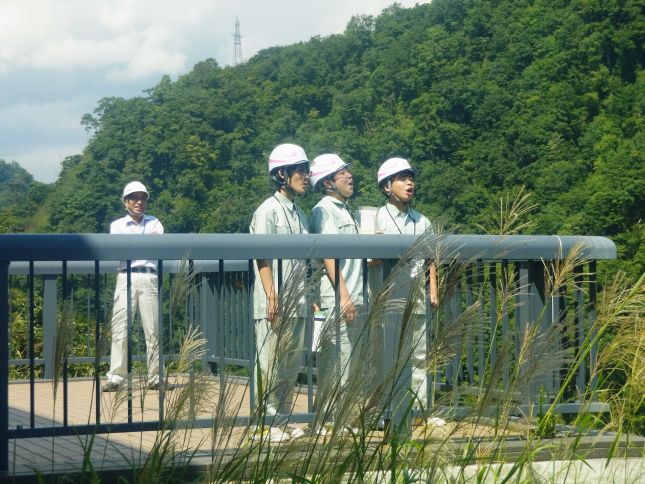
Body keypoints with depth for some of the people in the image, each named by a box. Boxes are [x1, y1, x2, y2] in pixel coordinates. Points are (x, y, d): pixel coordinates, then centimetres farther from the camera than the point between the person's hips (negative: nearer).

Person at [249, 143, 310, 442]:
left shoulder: (300, 214, 18)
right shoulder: (268, 210, -7)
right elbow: (262, 257, -14)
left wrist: (308, 298, 17)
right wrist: (271, 296, -21)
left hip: (296, 304, 8)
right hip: (273, 305, -8)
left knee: (291, 364, 10)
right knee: (270, 364, -5)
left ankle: (281, 421, 18)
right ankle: (264, 424, 1)